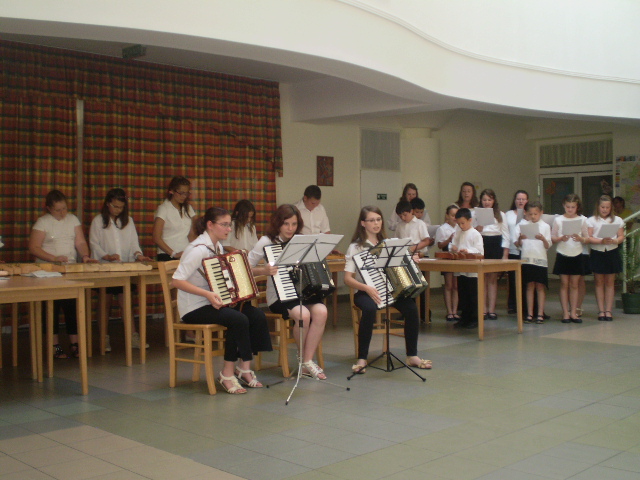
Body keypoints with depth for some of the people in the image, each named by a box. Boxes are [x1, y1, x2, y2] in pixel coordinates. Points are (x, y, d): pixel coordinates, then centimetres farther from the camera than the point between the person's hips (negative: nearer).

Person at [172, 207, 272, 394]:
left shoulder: (218, 247, 10)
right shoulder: (198, 249, -18)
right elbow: (177, 281, -23)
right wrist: (207, 294, -30)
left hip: (213, 301, 9)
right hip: (194, 308, -8)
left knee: (257, 315, -11)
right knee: (239, 320, -29)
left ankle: (244, 368, -3)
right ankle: (228, 373, -14)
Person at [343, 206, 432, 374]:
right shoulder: (356, 247, -1)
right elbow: (347, 278, -9)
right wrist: (367, 288, -25)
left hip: (390, 289, 4)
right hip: (365, 292, -4)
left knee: (411, 307, -24)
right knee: (370, 309, -37)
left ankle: (412, 356, -11)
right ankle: (361, 359, -26)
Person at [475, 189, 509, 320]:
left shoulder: (500, 215, 10)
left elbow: (505, 235, 7)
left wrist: (505, 254, -1)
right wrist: (476, 230, -14)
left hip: (496, 246, 0)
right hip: (481, 246, 0)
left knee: (493, 279, 3)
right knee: (483, 278, 1)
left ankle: (491, 310, 6)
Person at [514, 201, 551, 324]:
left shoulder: (545, 226, 4)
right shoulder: (522, 225, 6)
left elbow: (548, 246, 0)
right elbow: (517, 245, 4)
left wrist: (543, 239, -19)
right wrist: (520, 239, -17)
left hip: (540, 259, -1)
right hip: (527, 259, 1)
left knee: (540, 286, 1)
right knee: (530, 286, 4)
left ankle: (540, 314, 5)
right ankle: (529, 314, 8)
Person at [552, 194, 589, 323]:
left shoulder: (582, 220, 4)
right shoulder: (558, 220, 1)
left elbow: (587, 238, 5)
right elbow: (552, 238, 1)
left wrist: (580, 238, -15)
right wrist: (561, 238, -18)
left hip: (577, 255, 1)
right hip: (562, 255, -1)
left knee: (575, 285, 5)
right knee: (564, 284, 2)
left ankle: (573, 312, 12)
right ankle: (565, 313, 7)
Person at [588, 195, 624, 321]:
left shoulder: (617, 220, 7)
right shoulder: (591, 220, 1)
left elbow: (621, 236, 3)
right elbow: (589, 238, -6)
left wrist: (614, 241, -18)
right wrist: (601, 241, -22)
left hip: (612, 253, 1)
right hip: (597, 253, -1)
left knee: (610, 282, 6)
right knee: (599, 282, 4)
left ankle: (608, 310, 10)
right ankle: (601, 310, 9)